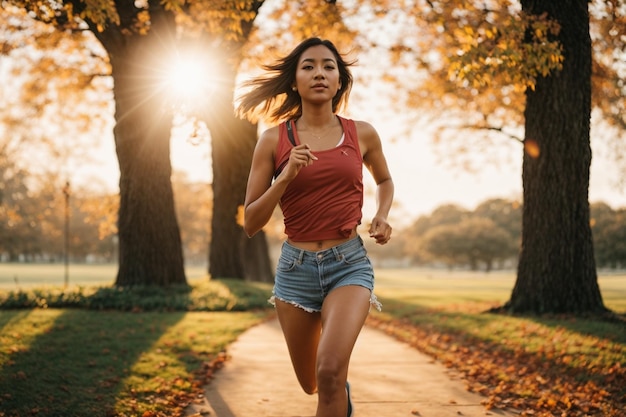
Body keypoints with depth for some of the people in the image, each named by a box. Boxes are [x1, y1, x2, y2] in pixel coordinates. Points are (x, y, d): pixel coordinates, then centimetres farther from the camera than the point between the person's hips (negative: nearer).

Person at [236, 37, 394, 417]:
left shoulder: (362, 134, 2)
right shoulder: (274, 139, -2)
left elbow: (385, 180, 24)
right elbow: (251, 223, -2)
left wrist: (382, 216, 3)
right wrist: (287, 175, -17)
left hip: (349, 264, -1)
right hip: (296, 267, 1)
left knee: (330, 371, -27)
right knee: (312, 384, 17)